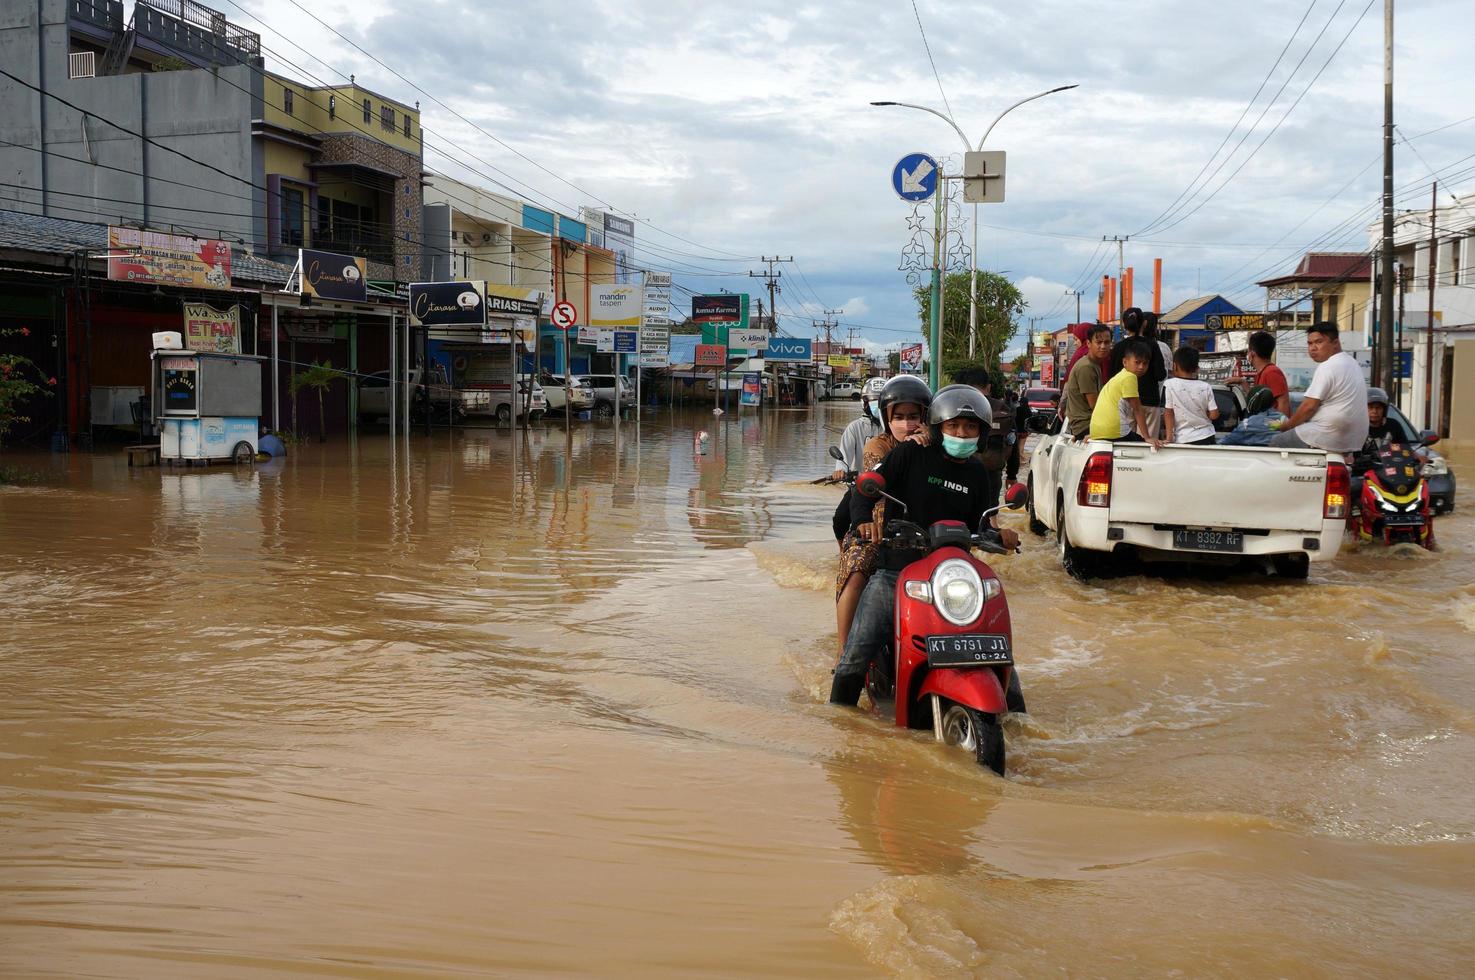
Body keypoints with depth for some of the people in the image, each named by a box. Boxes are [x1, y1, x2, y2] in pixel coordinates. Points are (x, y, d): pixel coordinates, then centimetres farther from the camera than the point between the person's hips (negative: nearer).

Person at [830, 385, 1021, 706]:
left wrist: (999, 536, -1)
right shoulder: (911, 454, -2)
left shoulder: (976, 473, 13)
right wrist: (864, 520, -26)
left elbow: (977, 526, 19)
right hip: (894, 570, -3)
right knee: (856, 655, -8)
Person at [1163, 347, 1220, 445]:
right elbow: (1214, 415, -2)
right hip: (1206, 438, 3)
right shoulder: (1206, 387, 0)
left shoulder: (1169, 385, -7)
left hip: (1183, 440, -3)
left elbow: (1168, 413, -6)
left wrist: (1169, 437, -3)